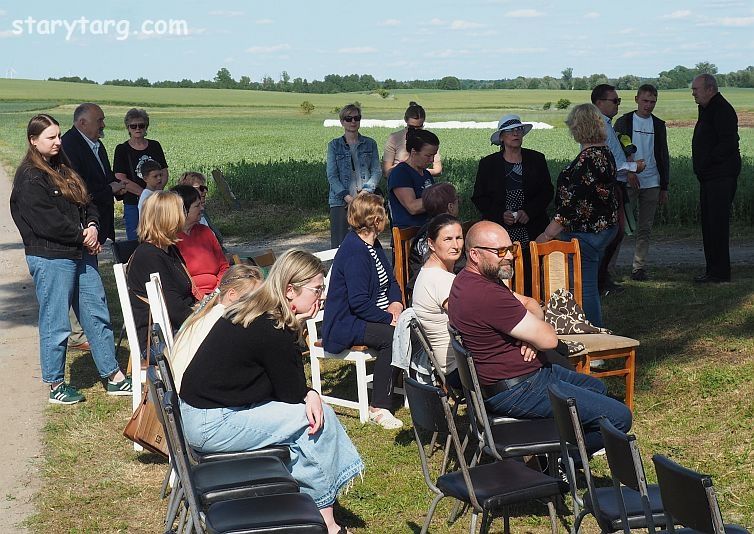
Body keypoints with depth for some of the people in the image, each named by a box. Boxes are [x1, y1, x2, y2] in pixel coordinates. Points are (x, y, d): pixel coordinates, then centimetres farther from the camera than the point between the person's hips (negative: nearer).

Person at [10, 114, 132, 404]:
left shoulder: (65, 170, 15)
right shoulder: (30, 178, -12)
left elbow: (87, 203, 16)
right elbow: (47, 222, -19)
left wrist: (93, 226, -4)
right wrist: (82, 236, -11)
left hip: (80, 253, 9)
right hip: (50, 258, -9)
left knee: (98, 315, 11)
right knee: (55, 323, 0)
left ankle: (114, 377, 19)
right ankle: (56, 386, 13)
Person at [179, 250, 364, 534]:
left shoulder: (251, 310, 5)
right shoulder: (273, 332, -23)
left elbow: (287, 384, 12)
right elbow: (291, 395, -11)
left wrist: (310, 393, -8)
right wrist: (296, 328, -12)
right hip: (211, 425, -10)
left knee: (315, 408, 6)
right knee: (319, 418, -7)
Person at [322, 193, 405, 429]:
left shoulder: (373, 245, 10)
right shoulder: (354, 252, -21)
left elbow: (391, 280, 20)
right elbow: (359, 303, -26)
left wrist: (395, 302, 0)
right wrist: (390, 319, -22)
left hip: (371, 317, 9)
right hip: (345, 326, -9)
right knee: (391, 336, -30)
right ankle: (379, 408, -25)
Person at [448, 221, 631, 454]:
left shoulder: (468, 279, 7)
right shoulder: (486, 295, -28)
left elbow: (531, 304, 14)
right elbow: (549, 340, -23)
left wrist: (530, 332, -9)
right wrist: (535, 333, 0)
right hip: (516, 390, -11)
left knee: (597, 388, 29)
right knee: (619, 417, -11)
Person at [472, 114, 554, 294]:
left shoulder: (537, 160, 10)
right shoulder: (487, 164, 7)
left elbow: (547, 192, 7)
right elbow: (479, 197, 5)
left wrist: (529, 211, -9)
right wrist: (500, 215, -11)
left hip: (532, 234, 1)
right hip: (500, 234, -1)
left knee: (531, 279, -4)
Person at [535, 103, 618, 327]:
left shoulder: (587, 159, -21)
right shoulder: (605, 153, 10)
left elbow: (573, 203, -25)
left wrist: (547, 234, -22)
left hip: (585, 232, -10)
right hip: (605, 228, 10)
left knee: (585, 288, -3)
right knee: (590, 286, 19)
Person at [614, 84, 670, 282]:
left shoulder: (658, 125, 12)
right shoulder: (623, 122, 2)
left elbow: (663, 157, 15)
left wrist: (664, 187, 11)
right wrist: (628, 171, -16)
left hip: (651, 183, 4)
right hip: (628, 182, -3)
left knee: (645, 228, 4)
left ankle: (639, 268, 8)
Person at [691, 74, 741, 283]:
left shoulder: (722, 110, -14)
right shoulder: (707, 109, 19)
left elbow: (728, 143, -21)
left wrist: (706, 161, -17)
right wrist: (700, 163, 9)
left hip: (721, 177, -10)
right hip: (709, 177, 11)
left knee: (717, 223, -8)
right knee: (708, 223, 12)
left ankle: (720, 272, -5)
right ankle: (713, 269, 18)